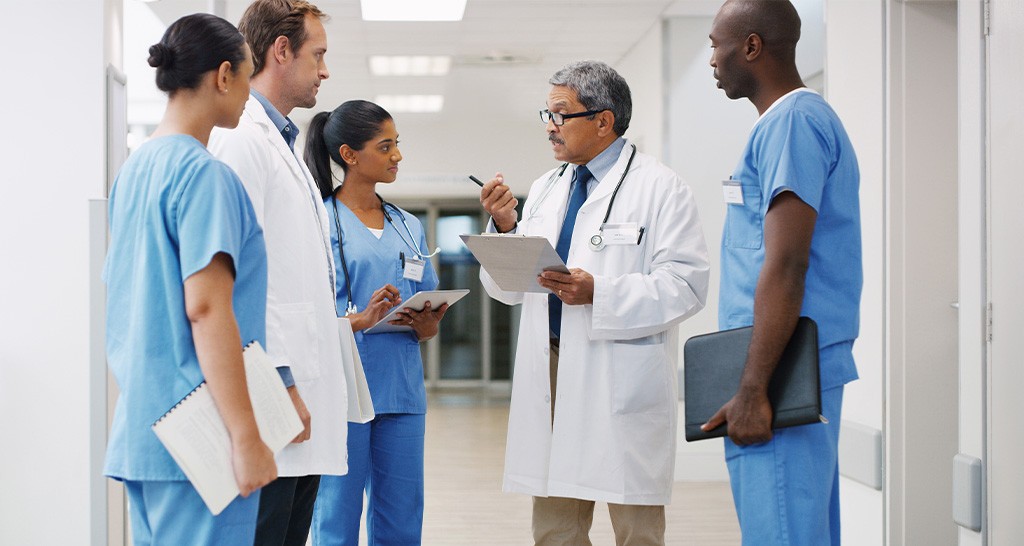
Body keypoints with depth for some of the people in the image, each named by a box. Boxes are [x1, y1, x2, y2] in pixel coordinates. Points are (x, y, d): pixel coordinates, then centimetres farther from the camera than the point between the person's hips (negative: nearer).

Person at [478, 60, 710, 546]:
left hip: (623, 377, -6)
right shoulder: (545, 189, 17)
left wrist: (598, 293, -22)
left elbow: (684, 284, -13)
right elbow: (508, 288, 15)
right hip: (551, 371, 6)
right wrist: (504, 228, -3)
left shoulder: (659, 188, -3)